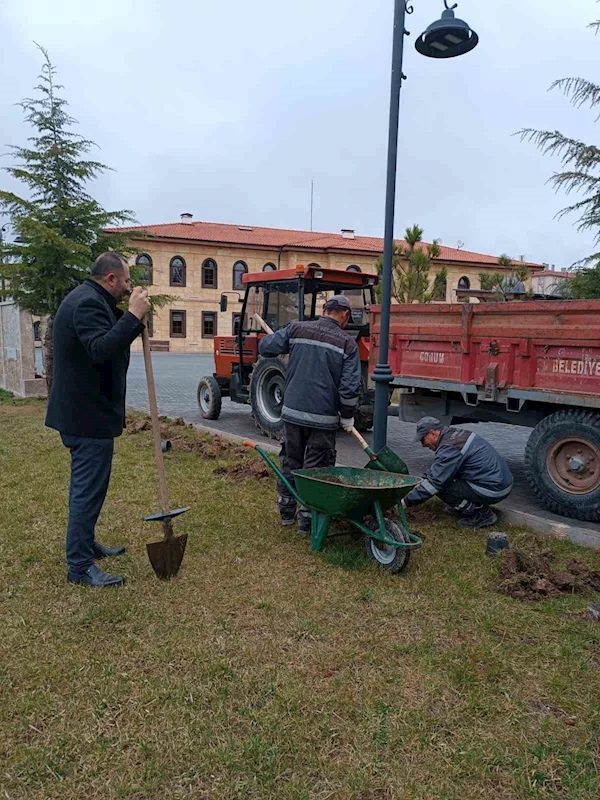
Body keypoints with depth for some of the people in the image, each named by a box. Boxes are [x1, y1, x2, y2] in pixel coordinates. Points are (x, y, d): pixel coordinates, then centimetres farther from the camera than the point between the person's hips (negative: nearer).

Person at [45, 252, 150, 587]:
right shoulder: (88, 303, -20)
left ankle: (85, 544, 36)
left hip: (80, 411, 11)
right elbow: (101, 349, -33)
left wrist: (129, 313, 9)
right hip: (88, 414, -11)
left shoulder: (86, 299, 15)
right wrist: (134, 315, -34)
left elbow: (107, 334, 21)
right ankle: (80, 566, 5)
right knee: (89, 488, -4)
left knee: (86, 484, 21)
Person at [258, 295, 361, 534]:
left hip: (292, 411, 3)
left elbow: (265, 347, 2)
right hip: (323, 418, -3)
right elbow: (350, 388, -8)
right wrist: (347, 416, 7)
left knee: (290, 462, 19)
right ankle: (307, 520, 16)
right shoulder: (347, 343, -5)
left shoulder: (297, 329, 2)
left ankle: (286, 512, 32)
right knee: (315, 469, 9)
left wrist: (289, 346, 23)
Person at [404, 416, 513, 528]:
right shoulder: (455, 433, 9)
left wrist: (407, 502, -11)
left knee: (441, 486, -11)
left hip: (493, 491, -10)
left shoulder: (449, 447, -20)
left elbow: (434, 482, -19)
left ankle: (483, 515, -2)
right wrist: (422, 480, 15)